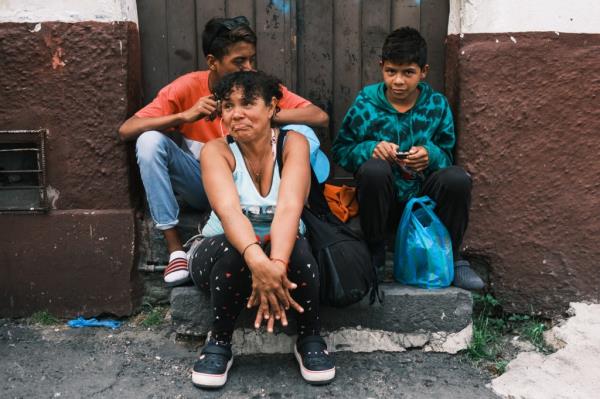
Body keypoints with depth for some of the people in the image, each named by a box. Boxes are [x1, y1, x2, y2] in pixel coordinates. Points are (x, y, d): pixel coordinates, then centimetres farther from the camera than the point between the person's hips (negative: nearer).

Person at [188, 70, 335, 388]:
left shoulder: (293, 143, -11)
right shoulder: (216, 151, -12)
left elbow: (289, 207, -28)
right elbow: (228, 210, -32)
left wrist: (277, 264, -46)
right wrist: (256, 259, -51)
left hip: (285, 250, 1)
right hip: (221, 252, 0)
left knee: (296, 246, -33)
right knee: (237, 251, -35)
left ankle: (310, 339, -9)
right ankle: (219, 342, -11)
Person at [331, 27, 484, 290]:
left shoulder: (437, 105, 2)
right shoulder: (366, 103, -3)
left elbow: (447, 156, 4)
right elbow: (340, 149, -2)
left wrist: (431, 155, -19)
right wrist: (370, 149, -21)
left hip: (423, 199, 2)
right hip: (382, 199, -1)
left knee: (457, 178, -28)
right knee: (374, 168, -34)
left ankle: (451, 256, -2)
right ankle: (374, 252, -10)